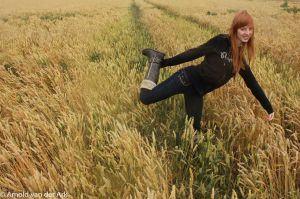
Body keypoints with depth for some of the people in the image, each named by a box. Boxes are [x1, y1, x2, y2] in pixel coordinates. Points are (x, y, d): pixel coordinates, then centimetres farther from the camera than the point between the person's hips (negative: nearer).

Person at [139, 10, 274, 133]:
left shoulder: (240, 59, 10)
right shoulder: (221, 41, -9)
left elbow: (252, 83, 16)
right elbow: (194, 53, -8)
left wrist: (269, 108, 20)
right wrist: (165, 63, -4)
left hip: (198, 90, 6)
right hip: (189, 78, -6)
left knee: (194, 128, -1)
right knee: (146, 98, -11)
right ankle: (156, 60, 10)